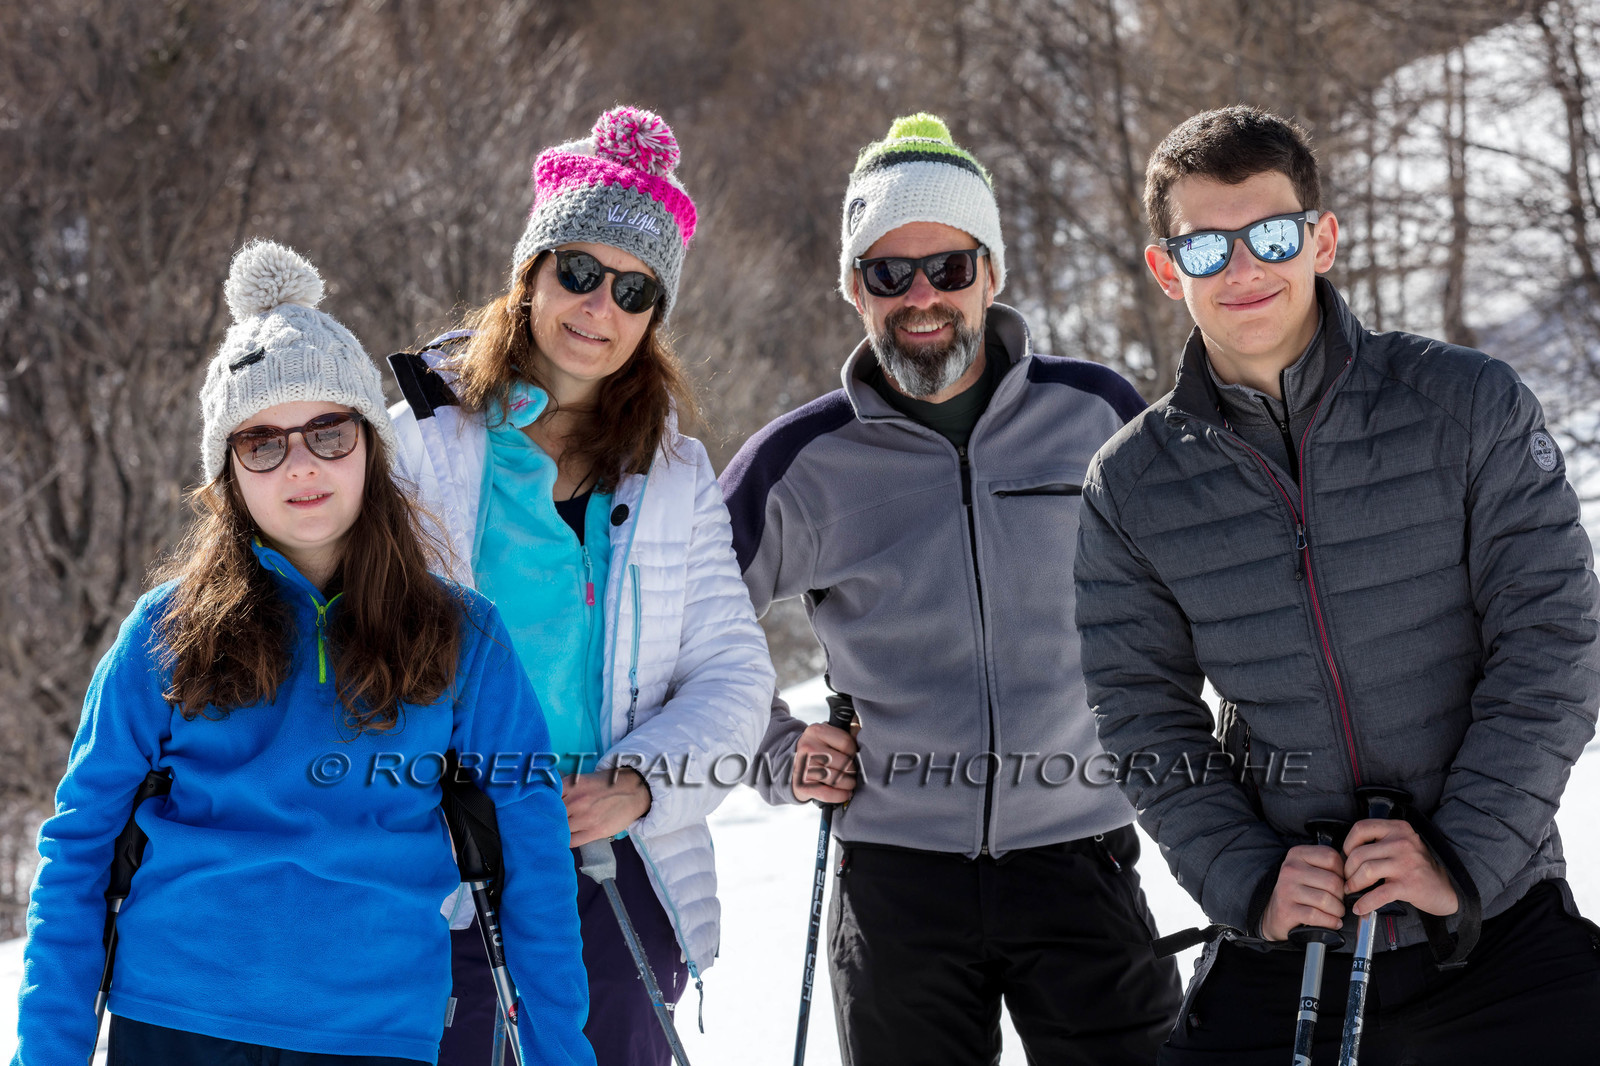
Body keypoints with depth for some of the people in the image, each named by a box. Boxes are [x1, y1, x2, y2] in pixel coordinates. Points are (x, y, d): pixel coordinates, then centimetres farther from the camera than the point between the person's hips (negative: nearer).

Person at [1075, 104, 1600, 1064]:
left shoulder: (1471, 406, -3)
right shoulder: (1129, 490, 3)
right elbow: (1148, 723, 5)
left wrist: (1462, 856, -12)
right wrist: (1249, 883, -9)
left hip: (1500, 921, -1)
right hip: (1283, 945, 2)